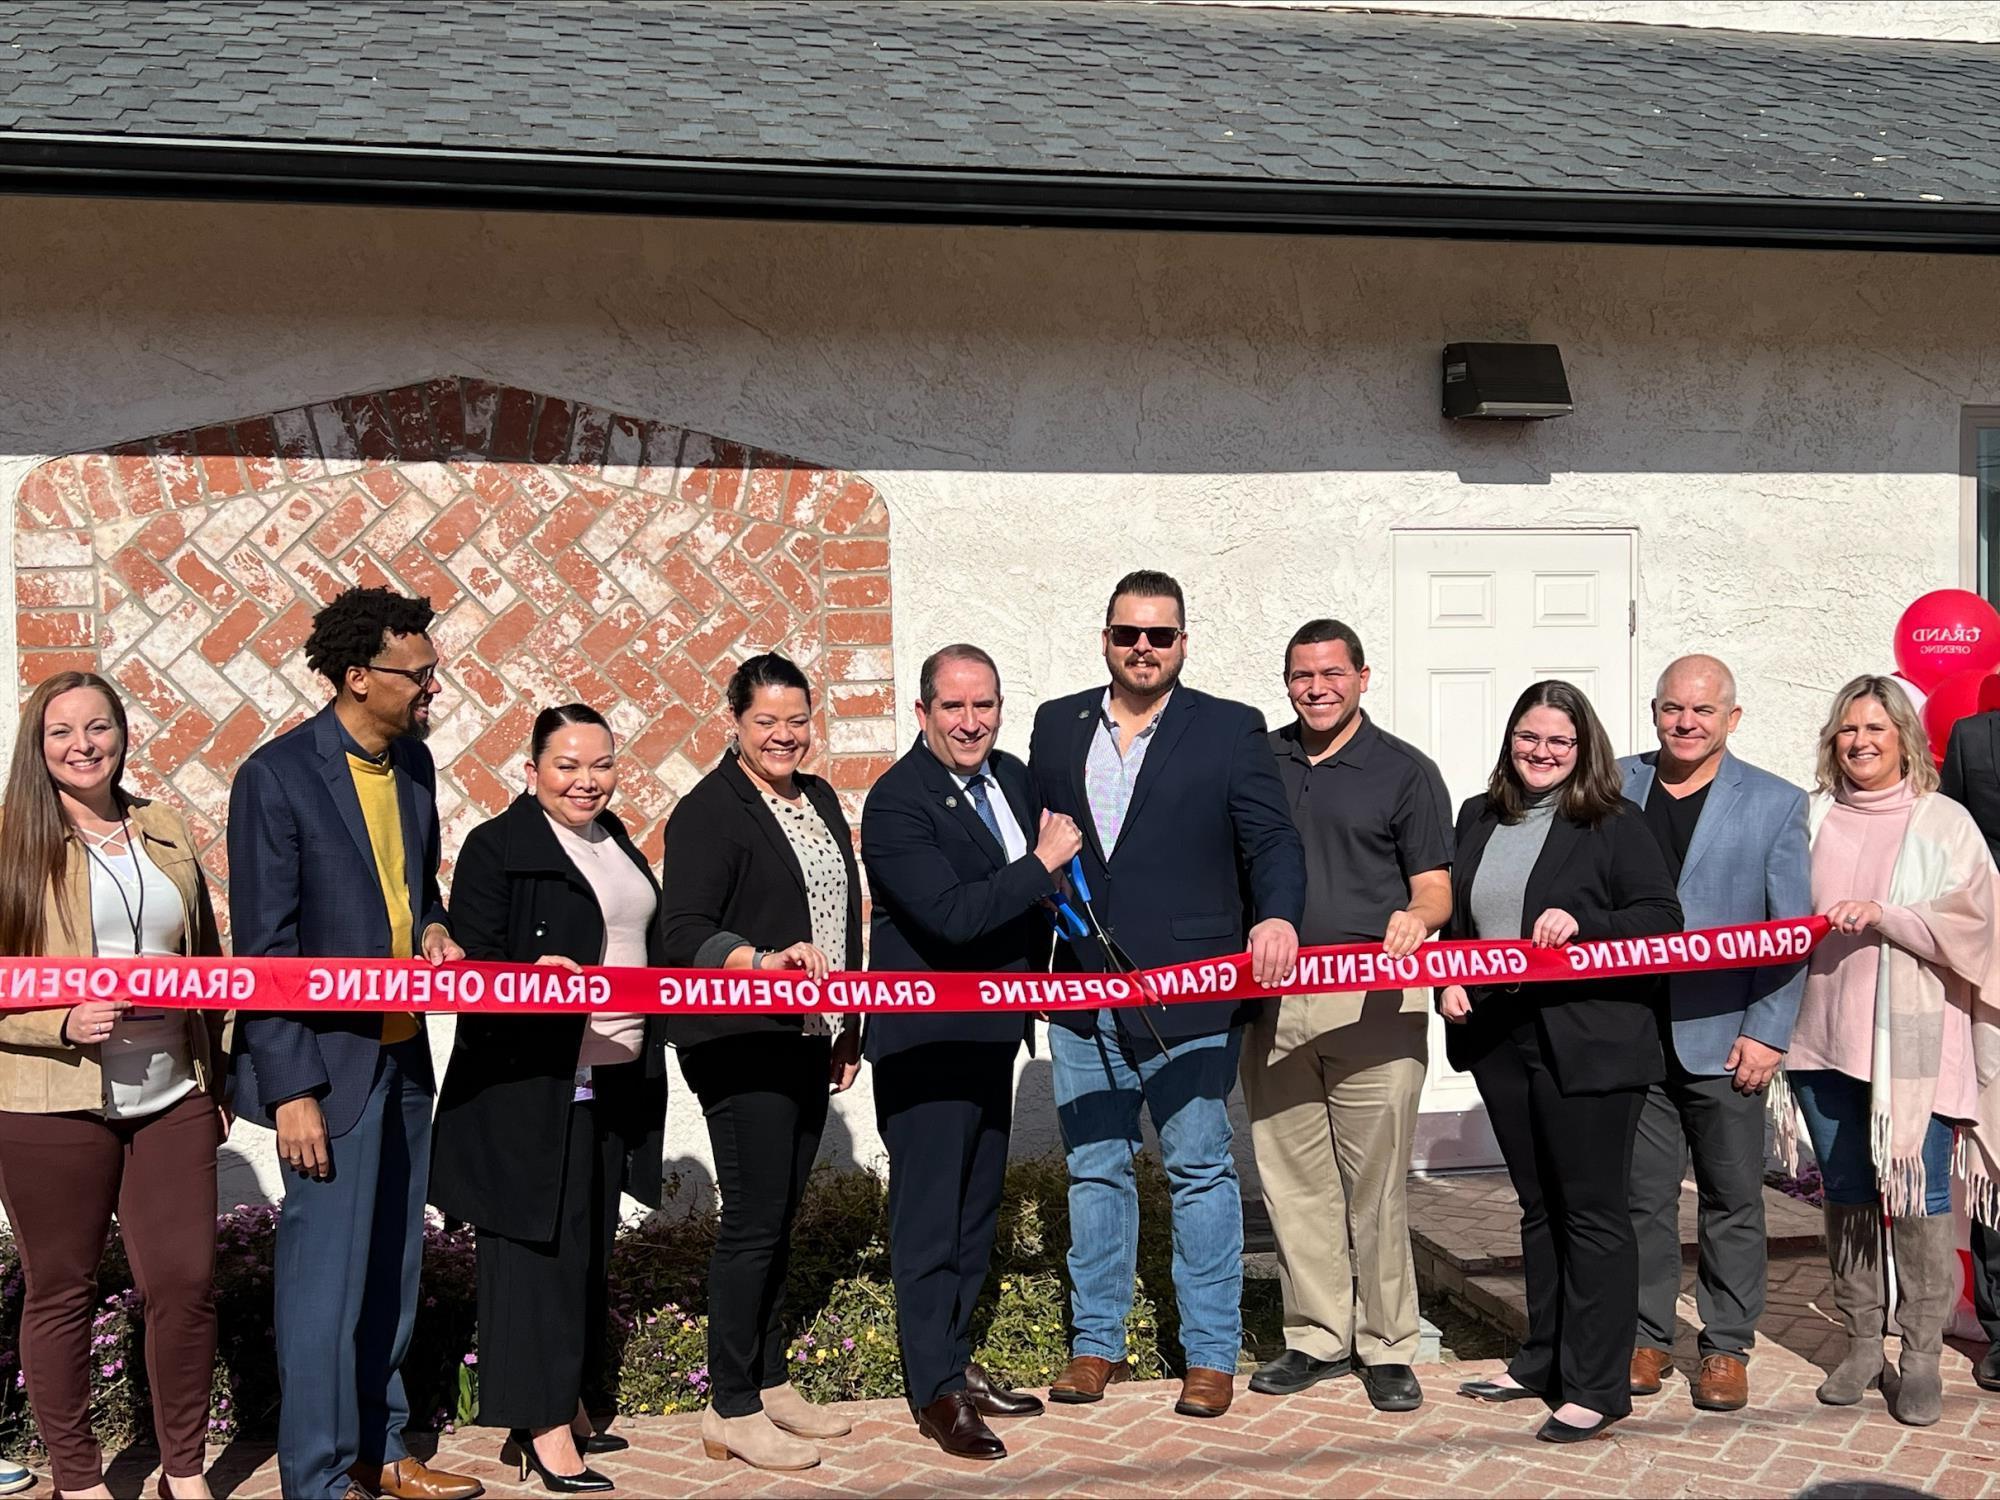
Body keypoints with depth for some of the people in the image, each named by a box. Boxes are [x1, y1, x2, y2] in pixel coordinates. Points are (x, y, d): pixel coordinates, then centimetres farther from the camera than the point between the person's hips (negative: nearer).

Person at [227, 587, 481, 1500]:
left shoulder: (413, 762, 8)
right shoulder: (277, 777, -13)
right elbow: (263, 950, -13)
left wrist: (433, 927, 0)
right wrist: (291, 1091, -16)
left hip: (403, 1055, 7)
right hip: (329, 1065, -7)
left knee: (391, 1270, 15)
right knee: (325, 1278, -1)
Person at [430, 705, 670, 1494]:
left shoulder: (615, 843, 15)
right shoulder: (497, 847, -8)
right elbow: (472, 964, -12)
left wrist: (649, 1053, 11)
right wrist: (533, 975, -29)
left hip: (616, 1080, 7)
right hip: (533, 1086, -7)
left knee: (589, 1244, 12)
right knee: (539, 1244, -4)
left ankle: (567, 1403, 23)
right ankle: (541, 1427, 2)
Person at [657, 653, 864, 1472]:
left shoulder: (818, 798, 13)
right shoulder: (708, 812, -11)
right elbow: (683, 933, -19)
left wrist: (847, 1025, 19)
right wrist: (766, 962, -35)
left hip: (807, 1038, 7)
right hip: (740, 1044, -7)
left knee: (780, 1216, 13)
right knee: (754, 1220, -4)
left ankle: (770, 1383, 24)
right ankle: (730, 1410, 6)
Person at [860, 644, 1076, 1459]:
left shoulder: (1011, 776, 7)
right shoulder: (897, 802, -17)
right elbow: (951, 915, -28)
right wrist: (1041, 866, -20)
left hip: (993, 1032, 8)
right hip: (926, 1041, -8)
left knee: (976, 1208, 17)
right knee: (930, 1216, 1)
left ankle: (957, 1361, 31)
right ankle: (935, 1393, 11)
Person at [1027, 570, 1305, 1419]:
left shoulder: (1229, 730, 0)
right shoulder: (1057, 727, 10)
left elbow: (1272, 838, -6)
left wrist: (1277, 914, -24)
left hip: (1190, 998, -3)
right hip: (1082, 997, 4)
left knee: (1201, 1173, 3)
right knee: (1095, 1172, 12)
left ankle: (1211, 1356, 14)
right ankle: (1097, 1343, 24)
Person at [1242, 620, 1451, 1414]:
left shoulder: (1405, 771, 4)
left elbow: (1436, 893, 3)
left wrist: (1414, 918, -20)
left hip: (1372, 1004, -3)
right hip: (1273, 1000, 4)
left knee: (1375, 1182, -3)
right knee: (1292, 1176, 7)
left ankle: (1387, 1348, 9)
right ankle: (1317, 1337, 18)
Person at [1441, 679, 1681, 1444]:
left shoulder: (1614, 824, -6)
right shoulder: (1479, 818, 12)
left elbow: (1662, 917, -10)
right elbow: (1457, 917, 20)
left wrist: (1580, 922, -22)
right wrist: (1448, 979, 4)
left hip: (1589, 1043, -6)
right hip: (1500, 1036, 6)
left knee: (1593, 1211, 0)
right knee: (1538, 1206, 17)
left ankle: (1597, 1387, 6)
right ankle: (1543, 1362, 28)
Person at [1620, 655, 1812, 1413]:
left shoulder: (1775, 803, 1)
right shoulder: (1613, 788, 7)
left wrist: (1768, 1033, -8)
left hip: (1725, 1037, -1)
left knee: (1733, 1200, 7)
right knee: (1643, 1195, 8)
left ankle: (1727, 1347, 20)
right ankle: (1646, 1336, 21)